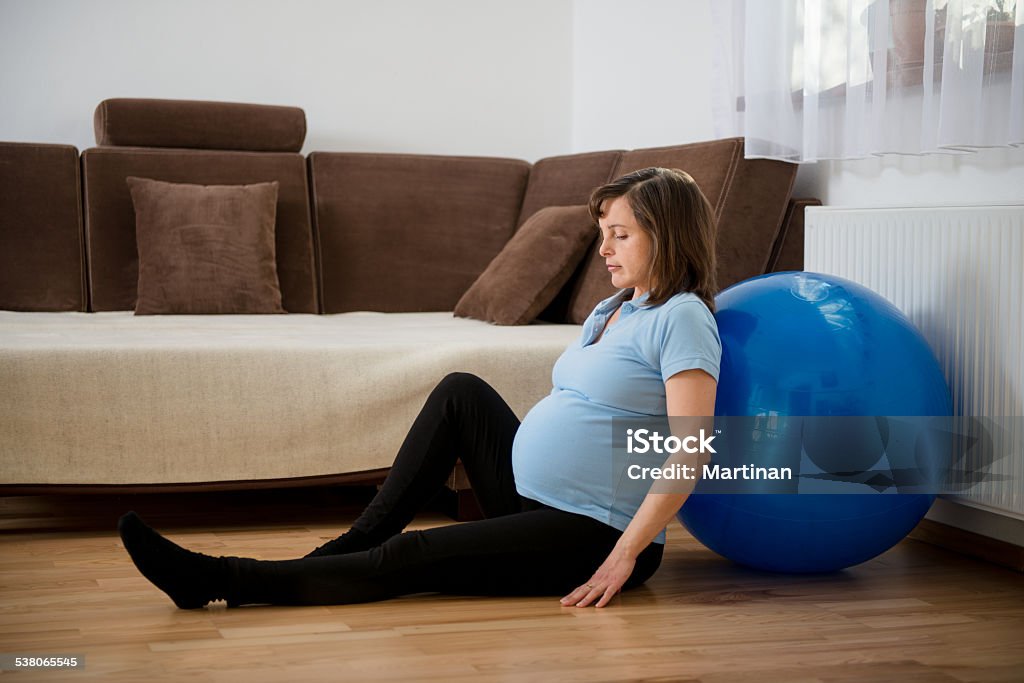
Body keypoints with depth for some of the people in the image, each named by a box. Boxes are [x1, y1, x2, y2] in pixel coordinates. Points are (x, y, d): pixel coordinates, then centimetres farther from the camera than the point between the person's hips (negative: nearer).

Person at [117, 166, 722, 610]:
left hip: (593, 536, -9)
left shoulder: (682, 318, -13)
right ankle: (353, 542, -1)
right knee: (461, 392, 1)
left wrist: (623, 556, -23)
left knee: (405, 560, -18)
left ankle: (224, 581, -14)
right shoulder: (612, 312, 17)